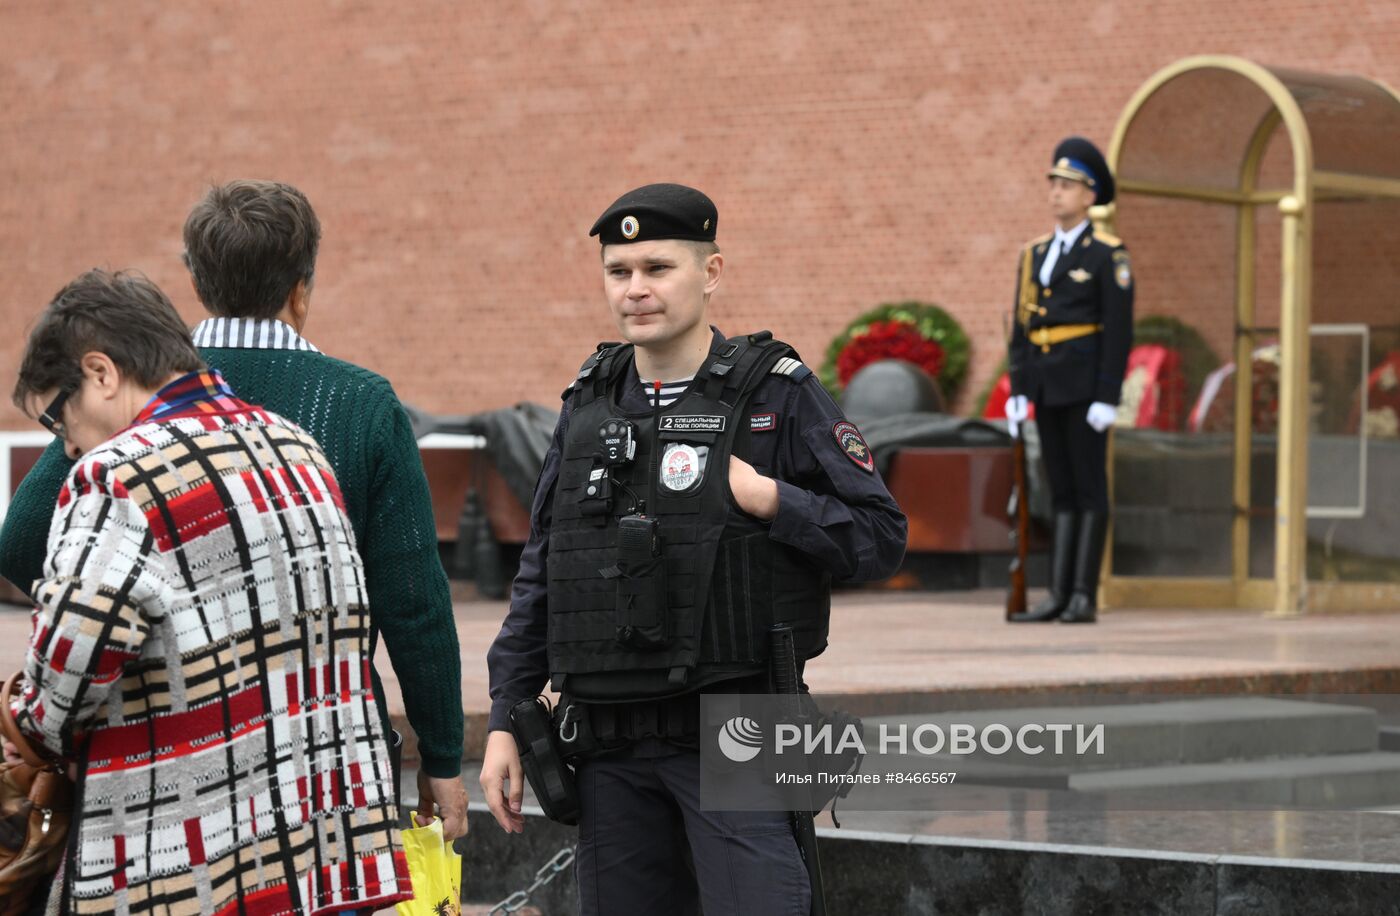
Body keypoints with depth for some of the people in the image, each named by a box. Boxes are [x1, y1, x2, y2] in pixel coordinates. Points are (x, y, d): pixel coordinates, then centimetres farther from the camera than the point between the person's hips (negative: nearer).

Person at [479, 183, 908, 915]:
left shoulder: (778, 394, -3)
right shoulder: (589, 405, 10)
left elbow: (881, 538, -4)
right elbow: (538, 576, 14)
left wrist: (766, 500, -17)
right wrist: (504, 722, 10)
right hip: (611, 745, 5)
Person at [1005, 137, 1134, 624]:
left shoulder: (1107, 254, -5)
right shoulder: (1035, 253, 13)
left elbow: (1119, 329, -10)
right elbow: (1021, 326, 13)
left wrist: (1107, 398, -16)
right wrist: (1018, 391, 6)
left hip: (1086, 382, -6)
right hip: (1046, 384, 6)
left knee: (1089, 488, -4)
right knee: (1061, 491, 7)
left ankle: (1084, 596, -3)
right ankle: (1058, 594, 6)